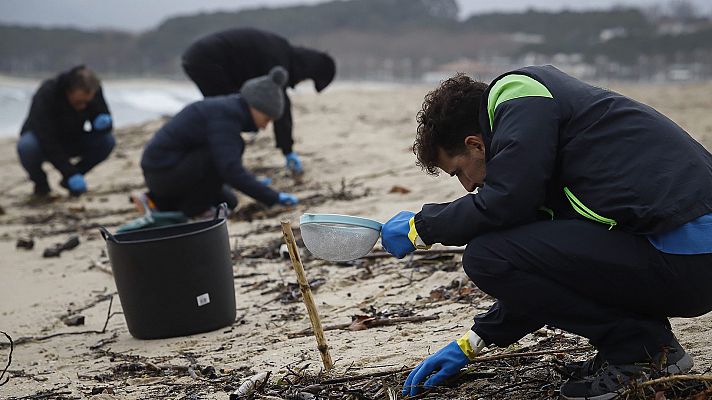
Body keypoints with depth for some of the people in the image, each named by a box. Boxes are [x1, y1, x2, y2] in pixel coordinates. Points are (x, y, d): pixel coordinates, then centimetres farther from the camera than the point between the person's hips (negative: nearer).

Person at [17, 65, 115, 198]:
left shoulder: (94, 92, -19)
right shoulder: (46, 94, -33)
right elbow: (47, 140, -36)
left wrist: (103, 123, -37)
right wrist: (70, 173, -42)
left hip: (72, 141, 4)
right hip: (43, 143, -4)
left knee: (108, 141, -23)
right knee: (26, 146, -38)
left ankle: (69, 181, -3)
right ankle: (40, 182, -6)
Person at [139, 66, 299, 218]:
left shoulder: (229, 108, 8)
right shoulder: (224, 118, -22)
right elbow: (231, 171, -30)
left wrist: (254, 182, 27)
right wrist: (273, 197, -29)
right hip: (163, 171, -10)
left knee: (228, 202, 15)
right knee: (234, 147, -20)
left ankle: (161, 201, 13)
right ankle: (193, 207, -9)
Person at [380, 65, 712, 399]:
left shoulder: (519, 96, -2)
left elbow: (502, 206, -16)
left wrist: (419, 228, 2)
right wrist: (471, 344, 32)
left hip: (684, 257, -10)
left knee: (486, 257, -11)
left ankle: (639, 347, -2)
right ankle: (653, 342, 14)